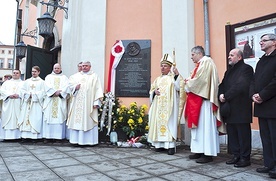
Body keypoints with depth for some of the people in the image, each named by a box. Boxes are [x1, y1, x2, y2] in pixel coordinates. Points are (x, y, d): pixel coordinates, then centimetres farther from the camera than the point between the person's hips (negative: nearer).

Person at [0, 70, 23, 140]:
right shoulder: (7, 82, 19)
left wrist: (18, 95, -16)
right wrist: (9, 95, -11)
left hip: (18, 104, -2)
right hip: (7, 104, 2)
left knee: (17, 120, -6)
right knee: (6, 118, -2)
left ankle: (17, 135, -5)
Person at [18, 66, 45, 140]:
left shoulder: (41, 82, 6)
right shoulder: (27, 81, 17)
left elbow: (42, 92, -4)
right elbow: (22, 91, 10)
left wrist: (33, 94, -12)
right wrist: (28, 94, -8)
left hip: (36, 104, -4)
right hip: (27, 103, 4)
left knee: (35, 120, -8)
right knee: (25, 118, -2)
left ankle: (35, 135, -8)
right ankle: (25, 135, -1)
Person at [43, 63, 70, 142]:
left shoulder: (64, 78, 17)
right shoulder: (49, 77, 17)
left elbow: (66, 87, 1)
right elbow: (47, 86, 0)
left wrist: (59, 93, -13)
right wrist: (54, 92, -14)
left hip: (61, 101, 0)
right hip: (50, 101, 1)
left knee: (60, 117, -6)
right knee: (49, 117, -4)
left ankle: (59, 136, -4)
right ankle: (48, 136, -1)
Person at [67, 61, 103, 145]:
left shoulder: (94, 76, 6)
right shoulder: (76, 75, 16)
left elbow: (98, 89, -1)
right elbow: (70, 83, 12)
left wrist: (96, 102, -10)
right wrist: (75, 86, -10)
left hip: (88, 103, -3)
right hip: (77, 104, 3)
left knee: (88, 121, -4)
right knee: (76, 120, 1)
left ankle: (89, 140, 2)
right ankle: (76, 139, 9)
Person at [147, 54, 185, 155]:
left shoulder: (174, 77, 4)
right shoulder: (158, 79, 19)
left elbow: (179, 87, -12)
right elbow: (151, 90, 21)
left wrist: (177, 75, -21)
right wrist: (154, 91, -2)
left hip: (169, 106, -5)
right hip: (158, 106, 5)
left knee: (169, 123, -8)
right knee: (158, 123, 3)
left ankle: (171, 145, -4)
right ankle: (160, 144, 11)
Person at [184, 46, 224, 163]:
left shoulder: (206, 61, -8)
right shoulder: (201, 64, 21)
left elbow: (199, 80, -18)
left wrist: (188, 84, -3)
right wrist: (189, 81, 1)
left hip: (203, 100, -10)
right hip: (198, 100, 10)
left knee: (205, 125, -7)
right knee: (199, 125, 10)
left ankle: (208, 153, -1)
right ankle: (200, 151, 17)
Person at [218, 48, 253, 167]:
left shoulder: (246, 68, -5)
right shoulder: (229, 71, 21)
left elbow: (240, 86, -18)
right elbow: (222, 85, 14)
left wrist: (226, 96, -15)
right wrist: (221, 95, -6)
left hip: (241, 108, -8)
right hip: (229, 108, 8)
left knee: (243, 134, 0)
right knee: (232, 134, 11)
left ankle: (245, 158, 10)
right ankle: (236, 155, 22)